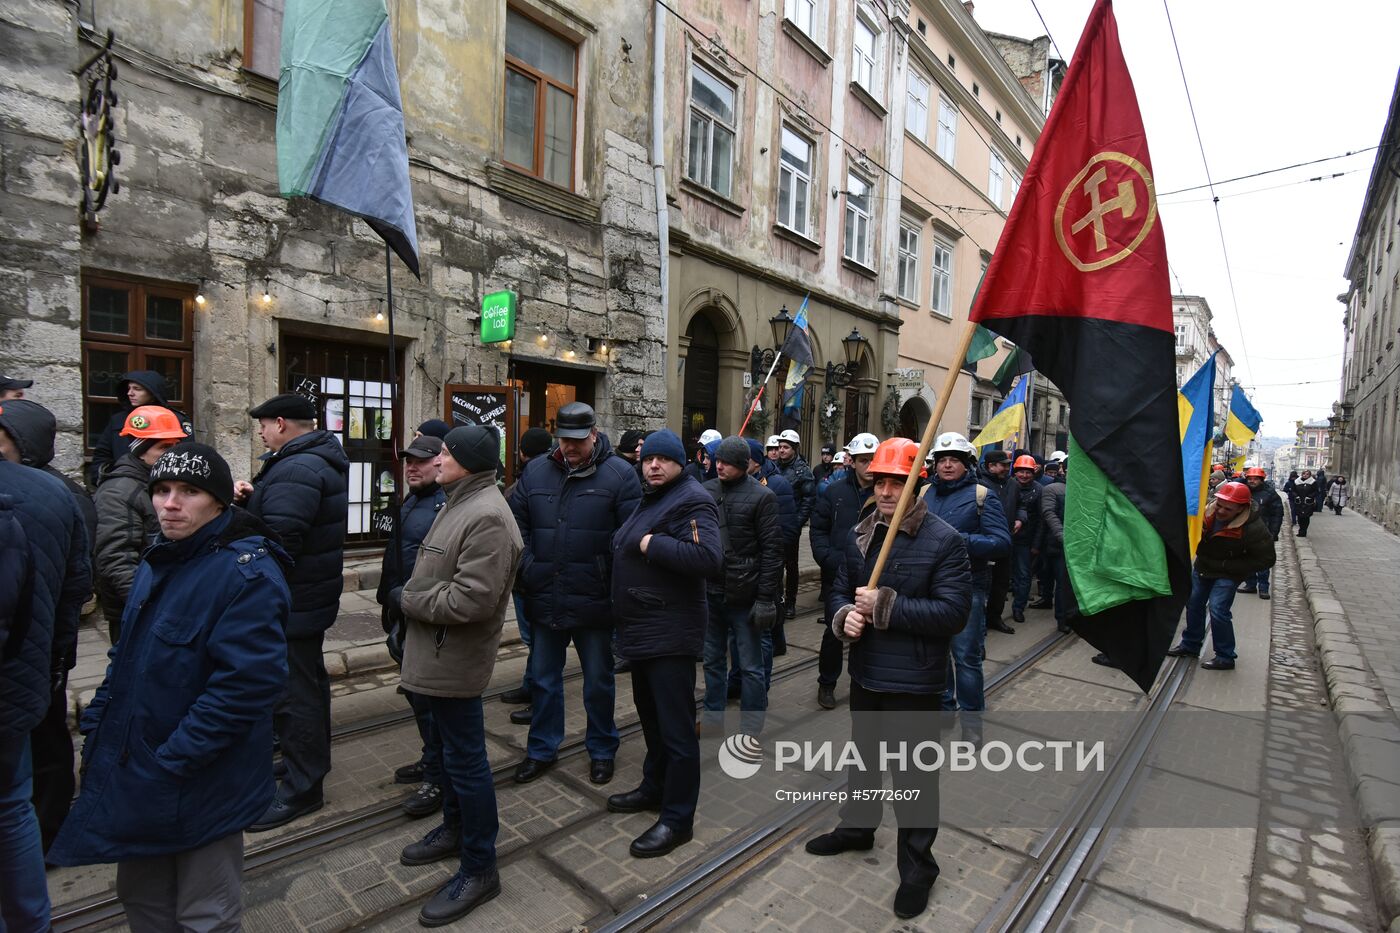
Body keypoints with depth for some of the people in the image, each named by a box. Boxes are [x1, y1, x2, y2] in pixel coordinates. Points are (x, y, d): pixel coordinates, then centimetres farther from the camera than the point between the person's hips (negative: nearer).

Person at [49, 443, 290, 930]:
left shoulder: (247, 573, -23)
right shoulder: (158, 562, 6)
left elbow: (248, 682, -27)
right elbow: (127, 656, 16)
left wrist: (172, 761, -22)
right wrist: (97, 723, 7)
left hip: (200, 789, -8)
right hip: (133, 774, 8)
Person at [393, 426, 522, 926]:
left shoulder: (487, 516, -24)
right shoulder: (461, 502, 10)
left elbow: (472, 599, -29)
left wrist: (406, 599, -16)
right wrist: (409, 595, 5)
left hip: (456, 657, -10)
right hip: (438, 653, 10)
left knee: (465, 758, 3)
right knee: (454, 748, 25)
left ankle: (479, 869, 20)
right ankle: (455, 828, 45)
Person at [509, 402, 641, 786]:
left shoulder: (619, 474, -9)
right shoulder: (535, 471, 3)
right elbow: (516, 522, 8)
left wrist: (610, 579, -14)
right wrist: (527, 567, -2)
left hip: (594, 601, -3)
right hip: (544, 599, 4)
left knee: (599, 681, 15)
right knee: (544, 678, 19)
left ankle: (601, 750, 35)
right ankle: (542, 749, 38)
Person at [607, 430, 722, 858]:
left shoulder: (692, 500, -15)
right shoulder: (650, 498, 15)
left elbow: (709, 559, -30)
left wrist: (652, 544, -23)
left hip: (669, 634, -10)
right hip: (641, 629, 10)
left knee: (675, 726, 1)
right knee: (650, 714, 23)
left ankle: (677, 818, 14)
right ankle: (655, 787, 41)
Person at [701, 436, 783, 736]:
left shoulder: (762, 496, -8)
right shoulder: (706, 491, 4)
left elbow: (771, 551, -9)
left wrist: (766, 598, -12)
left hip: (744, 596, -5)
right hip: (710, 592, 5)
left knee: (751, 666, 7)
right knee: (713, 660, 18)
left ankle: (751, 729, 21)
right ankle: (712, 715, 35)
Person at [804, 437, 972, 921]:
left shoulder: (944, 540, -16)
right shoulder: (858, 535, 3)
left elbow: (954, 612, -22)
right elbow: (838, 590, 8)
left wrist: (885, 606, -25)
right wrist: (844, 614, -15)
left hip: (913, 683, -6)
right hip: (865, 674, 6)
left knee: (914, 774, 10)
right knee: (863, 756, 26)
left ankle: (917, 865, 32)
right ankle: (857, 826, 50)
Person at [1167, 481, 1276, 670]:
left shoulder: (1253, 528, -29)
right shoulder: (1208, 509, -16)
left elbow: (1266, 560, -19)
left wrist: (1227, 566, -22)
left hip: (1227, 575, -6)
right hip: (1202, 567, 6)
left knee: (1217, 610, -13)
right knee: (1193, 603, 14)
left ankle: (1225, 657, 3)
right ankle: (1190, 645, 32)